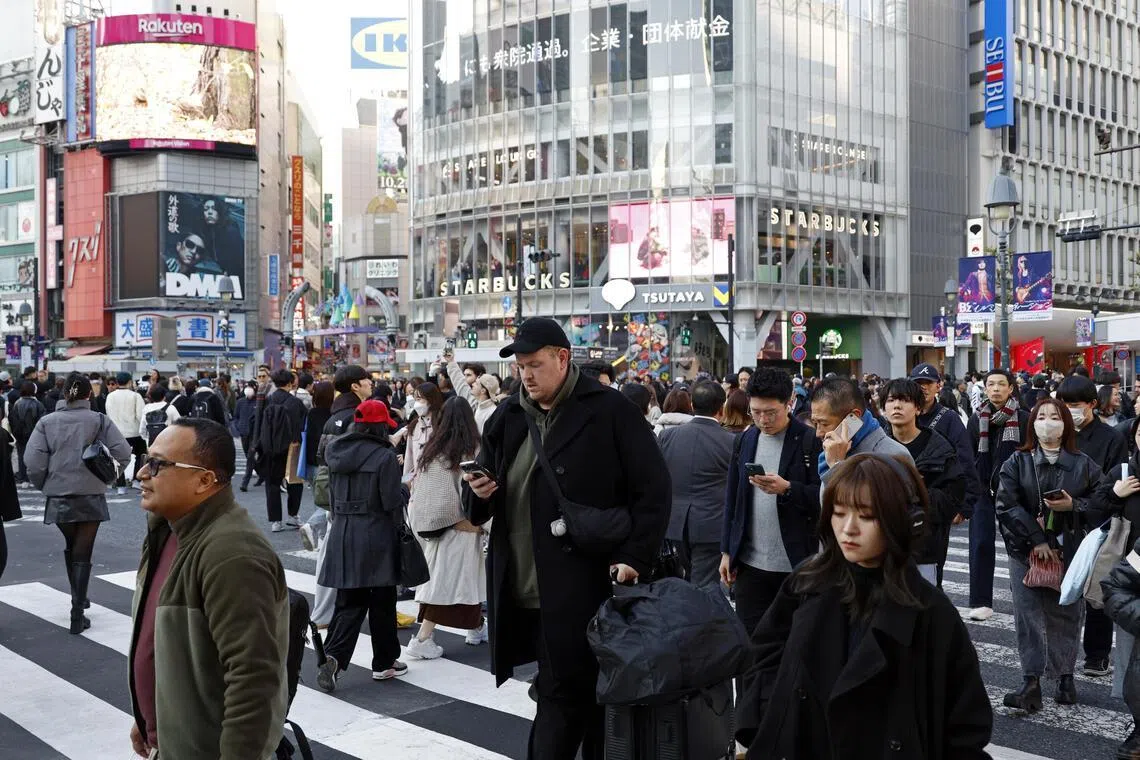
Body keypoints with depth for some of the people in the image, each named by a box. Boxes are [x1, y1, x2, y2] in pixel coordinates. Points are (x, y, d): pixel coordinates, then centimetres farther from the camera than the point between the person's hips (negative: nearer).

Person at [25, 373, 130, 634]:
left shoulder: (47, 422, -3)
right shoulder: (100, 421, -7)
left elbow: (33, 461, -9)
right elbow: (123, 453, -13)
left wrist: (43, 485, 8)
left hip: (58, 497, 2)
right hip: (91, 496, -2)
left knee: (70, 546, 24)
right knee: (83, 553, 3)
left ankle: (78, 598, 37)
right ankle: (77, 614, -1)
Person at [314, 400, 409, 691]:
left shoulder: (336, 453, 7)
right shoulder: (384, 457, -12)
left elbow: (333, 493, 14)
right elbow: (392, 501, -12)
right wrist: (406, 489, 6)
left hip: (343, 534, 5)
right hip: (376, 536, -5)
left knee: (349, 601, 9)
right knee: (382, 601, 9)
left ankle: (334, 656, -9)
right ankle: (384, 662, 19)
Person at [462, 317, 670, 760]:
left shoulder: (609, 411, -5)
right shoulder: (509, 417, 11)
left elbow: (653, 489, -6)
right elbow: (479, 508, 17)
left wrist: (634, 558, -14)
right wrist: (478, 493, -7)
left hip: (581, 590, -5)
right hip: (522, 591, 5)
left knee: (563, 697, -2)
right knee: (580, 693, 15)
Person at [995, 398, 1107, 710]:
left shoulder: (1084, 465, 4)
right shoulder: (1017, 462, 2)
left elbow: (1102, 505, 3)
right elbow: (1007, 506, -7)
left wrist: (1073, 505, -15)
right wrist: (1037, 541, -13)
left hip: (1070, 552, 0)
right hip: (1026, 552, 0)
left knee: (1066, 614, 6)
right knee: (1029, 615, -3)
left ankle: (1065, 676, 20)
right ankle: (1031, 682, -1)